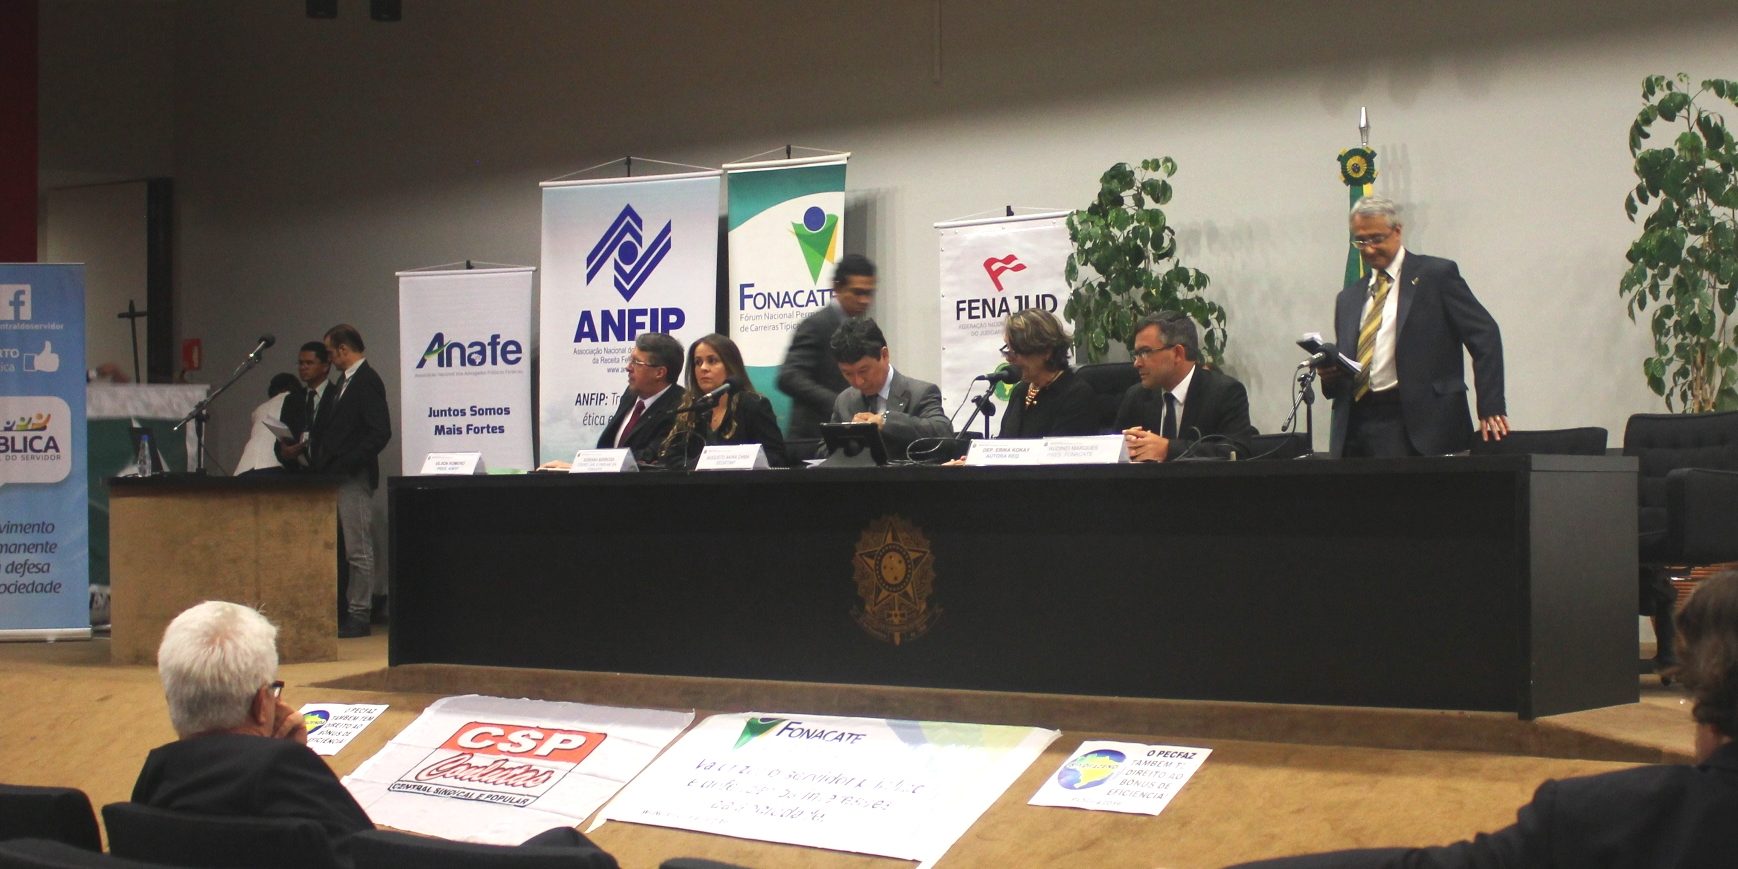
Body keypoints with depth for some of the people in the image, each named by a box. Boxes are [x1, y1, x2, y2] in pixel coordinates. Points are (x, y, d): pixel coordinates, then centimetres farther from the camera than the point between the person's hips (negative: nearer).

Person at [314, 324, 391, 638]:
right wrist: (322, 465, 8)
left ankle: (359, 615, -1)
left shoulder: (367, 382, -10)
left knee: (358, 550, -4)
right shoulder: (343, 383, 19)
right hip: (334, 478, 9)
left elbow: (380, 433, -18)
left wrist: (345, 465, -20)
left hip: (354, 479, -9)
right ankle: (343, 612, 13)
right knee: (340, 549, 9)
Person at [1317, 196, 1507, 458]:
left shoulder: (1437, 274, 4)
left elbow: (1485, 336, -1)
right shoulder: (1348, 298, 21)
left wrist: (1490, 408, -9)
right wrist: (1329, 374, 1)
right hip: (1354, 428, 5)